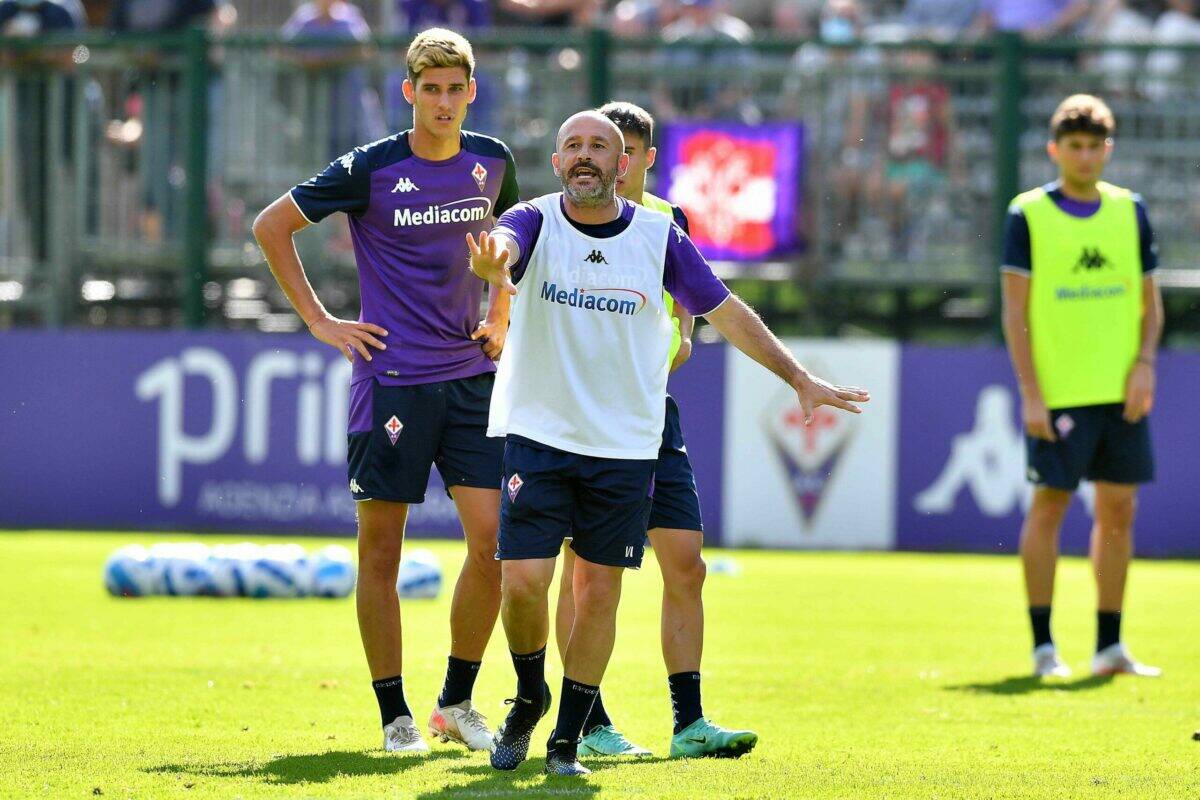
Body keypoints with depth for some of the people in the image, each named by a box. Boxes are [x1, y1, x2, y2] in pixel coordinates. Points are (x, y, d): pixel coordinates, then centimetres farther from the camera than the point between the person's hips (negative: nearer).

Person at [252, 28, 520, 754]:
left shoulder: (492, 163, 6)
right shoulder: (370, 170, -7)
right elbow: (272, 225, 1)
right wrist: (319, 320, -1)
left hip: (471, 377, 4)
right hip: (391, 378, -4)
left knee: (494, 540, -4)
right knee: (381, 550, -1)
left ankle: (458, 703, 10)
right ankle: (395, 716, 8)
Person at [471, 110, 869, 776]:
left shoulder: (659, 237, -1)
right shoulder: (536, 223, -7)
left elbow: (725, 312, 8)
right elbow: (501, 247, -31)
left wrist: (799, 378, 8)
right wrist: (490, 263, -56)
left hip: (625, 446, 2)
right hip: (537, 437, -2)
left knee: (599, 592, 2)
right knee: (523, 581, -11)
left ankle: (567, 740, 16)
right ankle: (529, 698, 18)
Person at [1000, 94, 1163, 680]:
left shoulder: (1129, 211, 9)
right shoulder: (1029, 214, -2)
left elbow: (1150, 301, 13)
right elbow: (1015, 312, -4)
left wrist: (1144, 365, -3)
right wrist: (1030, 393, -10)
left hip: (1122, 391, 4)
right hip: (1057, 391, -4)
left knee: (1118, 509, 5)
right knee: (1049, 505, -2)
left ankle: (1110, 647, 11)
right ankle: (1043, 646, 4)